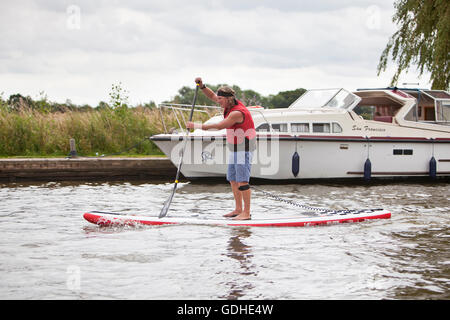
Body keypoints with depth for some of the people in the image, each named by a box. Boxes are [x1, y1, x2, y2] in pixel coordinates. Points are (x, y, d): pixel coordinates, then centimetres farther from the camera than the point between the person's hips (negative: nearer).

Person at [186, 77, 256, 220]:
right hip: (235, 149, 10)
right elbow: (212, 96, 16)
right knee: (232, 179, 12)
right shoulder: (230, 104, 5)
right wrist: (201, 86, -2)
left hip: (244, 149, -10)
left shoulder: (237, 112, -24)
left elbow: (219, 126, -27)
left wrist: (196, 126, -22)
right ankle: (238, 209, 18)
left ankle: (246, 213, -10)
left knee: (242, 180, -12)